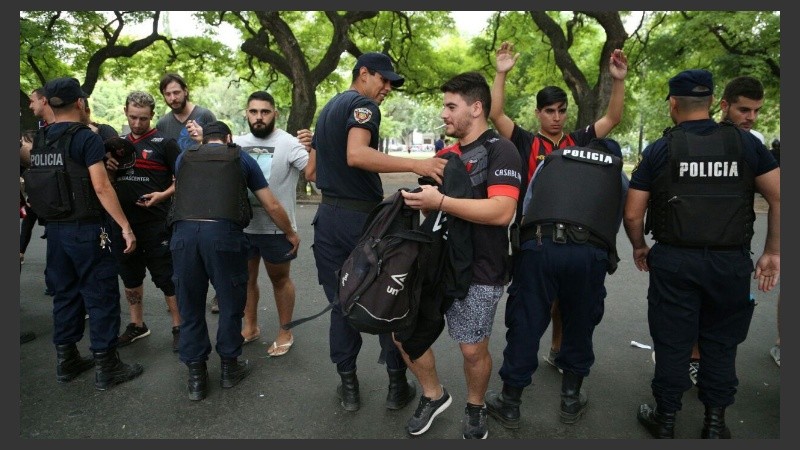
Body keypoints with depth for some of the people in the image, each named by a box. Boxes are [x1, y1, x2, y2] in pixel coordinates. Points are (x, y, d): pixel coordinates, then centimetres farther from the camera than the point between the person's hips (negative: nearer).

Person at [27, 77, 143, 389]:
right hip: (86, 229, -7)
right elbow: (101, 188, -18)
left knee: (65, 293, 16)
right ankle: (106, 367, 7)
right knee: (101, 295, 0)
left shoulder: (40, 141, 10)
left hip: (54, 228, 7)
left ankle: (66, 361, 26)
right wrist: (125, 227, -17)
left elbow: (38, 185, 15)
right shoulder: (86, 138, -12)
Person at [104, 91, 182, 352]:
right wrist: (108, 167, -2)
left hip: (156, 224, -6)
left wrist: (162, 195, -22)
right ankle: (137, 324, 31)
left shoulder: (164, 143, -3)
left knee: (167, 278, 0)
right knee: (130, 276, 16)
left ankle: (178, 327, 12)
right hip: (124, 223, 6)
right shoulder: (118, 144, 14)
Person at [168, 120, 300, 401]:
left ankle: (196, 376, 24)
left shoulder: (183, 158, 25)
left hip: (183, 232, 2)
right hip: (224, 232, -2)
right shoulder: (241, 158, 19)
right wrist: (291, 234, 34)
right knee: (230, 302, 15)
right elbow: (272, 206, 19)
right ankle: (230, 367, 29)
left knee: (190, 306, 15)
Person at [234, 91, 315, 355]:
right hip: (243, 225, 5)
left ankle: (285, 333, 24)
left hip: (276, 228, -5)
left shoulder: (288, 143, -11)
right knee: (246, 277, 17)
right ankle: (250, 326, 36)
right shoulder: (237, 143, 5)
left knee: (280, 279, 10)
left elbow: (313, 174, -20)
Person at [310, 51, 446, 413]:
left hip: (328, 217, 8)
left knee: (341, 303, 12)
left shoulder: (328, 109, 19)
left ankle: (348, 387, 20)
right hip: (362, 217, -7)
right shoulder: (363, 104, -9)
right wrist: (415, 164, -34)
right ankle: (397, 386, 16)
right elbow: (356, 155, -28)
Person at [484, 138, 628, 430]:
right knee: (579, 327, 20)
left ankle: (509, 405, 25)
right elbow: (614, 227, 23)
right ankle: (571, 401, 35)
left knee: (525, 325, 11)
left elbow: (524, 212, 24)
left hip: (539, 245, 0)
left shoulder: (551, 161, 28)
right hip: (589, 253, 0)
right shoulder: (619, 177, 26)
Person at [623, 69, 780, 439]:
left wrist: (639, 247, 14)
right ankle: (715, 422, 26)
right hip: (731, 261, 2)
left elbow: (632, 214, -3)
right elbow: (779, 198, -1)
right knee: (721, 344, 15)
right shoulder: (745, 143, 3)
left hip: (674, 260, -1)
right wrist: (773, 252, 6)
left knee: (672, 343, 9)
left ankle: (665, 419, 24)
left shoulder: (659, 150, -3)